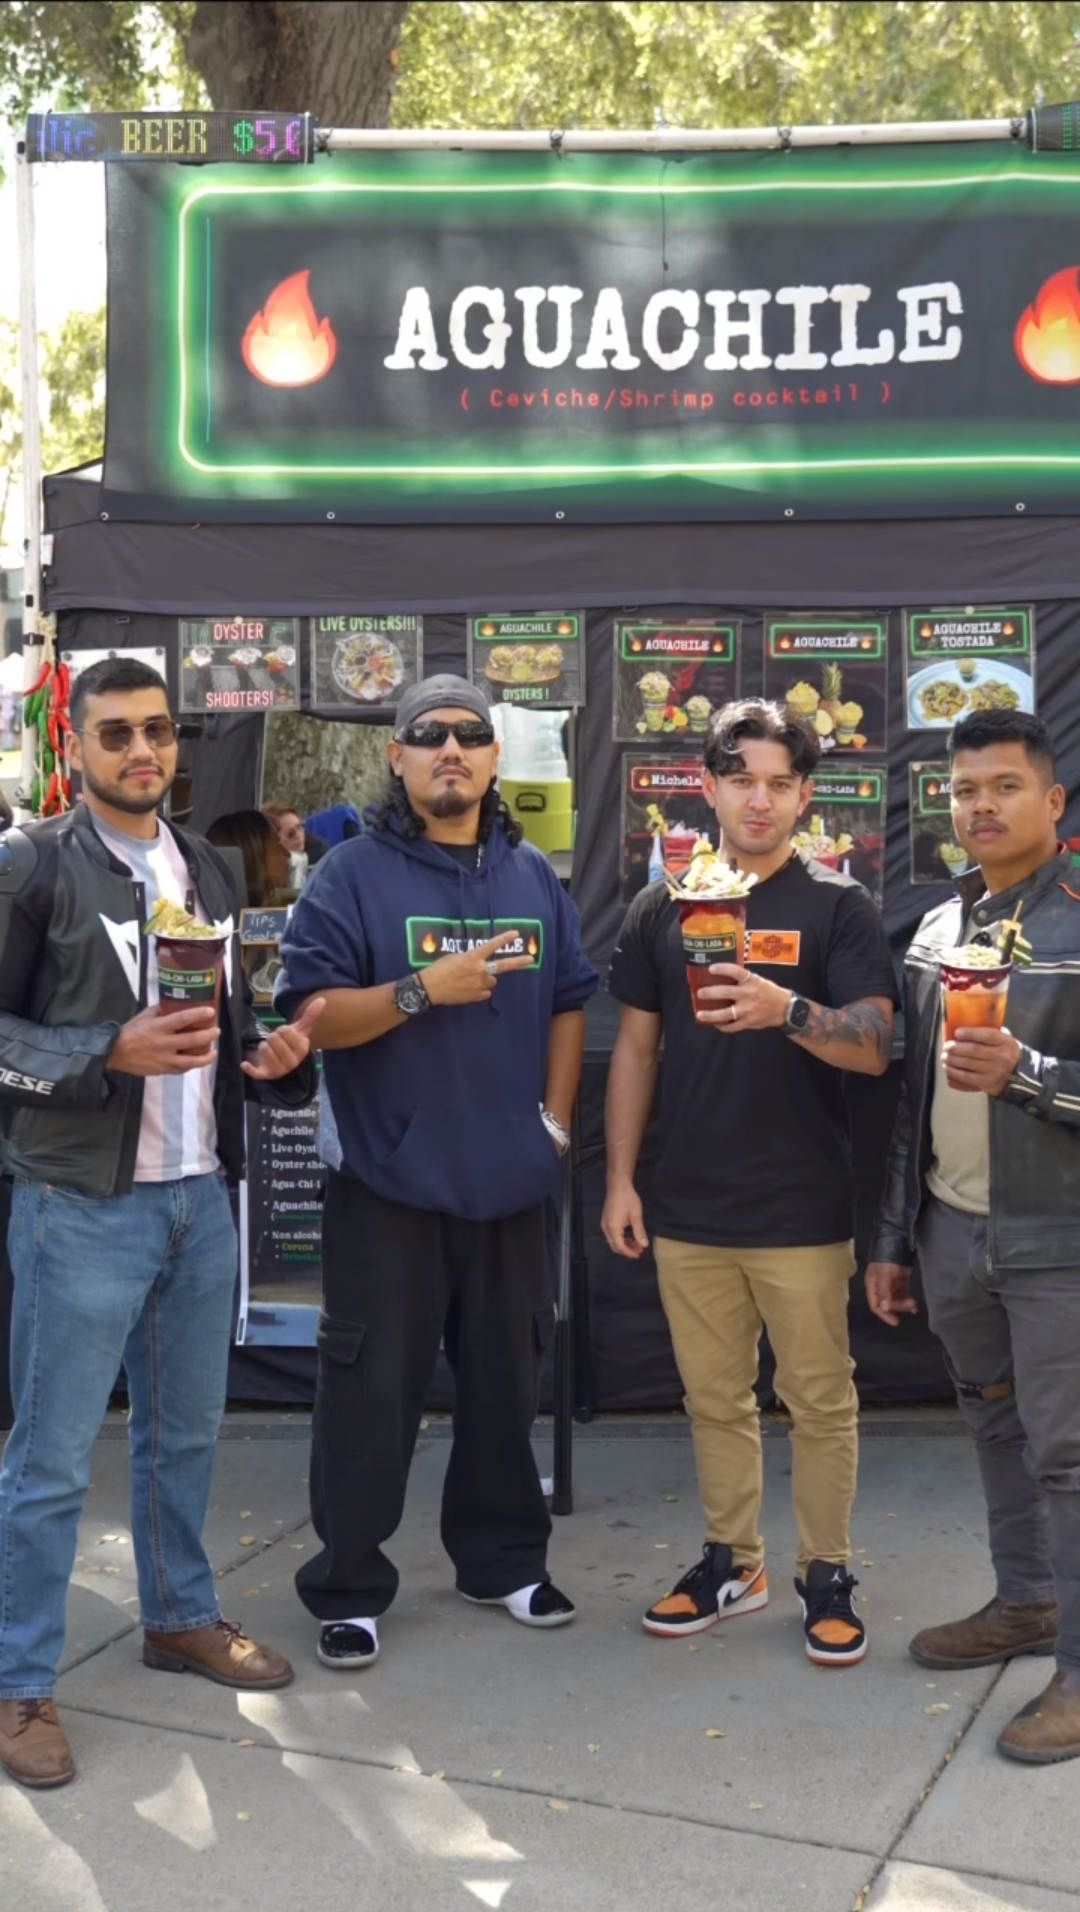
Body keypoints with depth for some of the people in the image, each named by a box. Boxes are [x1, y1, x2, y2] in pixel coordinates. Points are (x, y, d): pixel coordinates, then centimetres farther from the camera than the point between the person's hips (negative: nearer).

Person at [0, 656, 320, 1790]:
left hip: (200, 1196, 6)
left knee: (185, 1430, 18)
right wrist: (110, 1054, -22)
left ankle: (179, 1616, 37)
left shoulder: (206, 871, 12)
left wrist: (271, 1055, 0)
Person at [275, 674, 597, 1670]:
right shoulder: (354, 874, -6)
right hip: (390, 1184, -4)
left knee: (505, 1381, 15)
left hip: (509, 1181, 4)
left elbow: (568, 1004, 15)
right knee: (371, 1391, 2)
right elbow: (313, 1015, -12)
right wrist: (421, 991, -23)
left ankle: (505, 1557, 33)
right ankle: (349, 1588, 16)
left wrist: (554, 1121, 5)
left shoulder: (533, 876, 9)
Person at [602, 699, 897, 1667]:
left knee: (820, 1399, 6)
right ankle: (732, 1560, 29)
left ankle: (828, 1575, 22)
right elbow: (635, 1049, 10)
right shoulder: (662, 907, 6)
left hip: (802, 1210, -3)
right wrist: (619, 1179, 6)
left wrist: (789, 1010, -31)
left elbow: (875, 1047, -12)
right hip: (689, 1206, 3)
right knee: (715, 1397, 14)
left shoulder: (838, 905, -3)